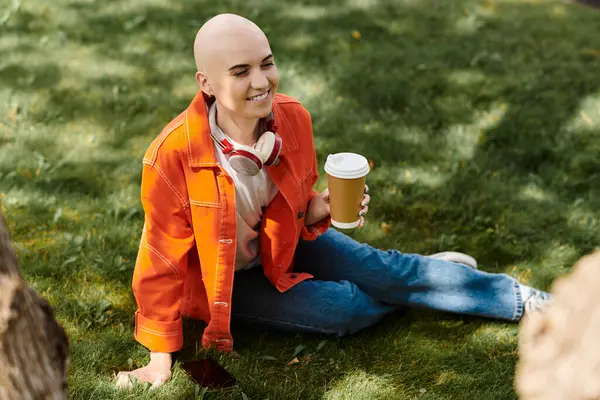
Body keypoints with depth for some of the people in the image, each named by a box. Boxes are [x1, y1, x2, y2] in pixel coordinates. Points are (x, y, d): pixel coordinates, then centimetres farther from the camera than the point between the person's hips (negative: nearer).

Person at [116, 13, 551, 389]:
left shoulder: (292, 118, -21)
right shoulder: (173, 156, -35)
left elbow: (297, 202, 0)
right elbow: (164, 261, -22)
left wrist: (319, 208, -24)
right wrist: (161, 357, -15)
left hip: (278, 240, 4)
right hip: (219, 275, -4)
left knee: (383, 269, -7)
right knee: (345, 308, -17)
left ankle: (520, 299, 8)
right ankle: (421, 282, 14)